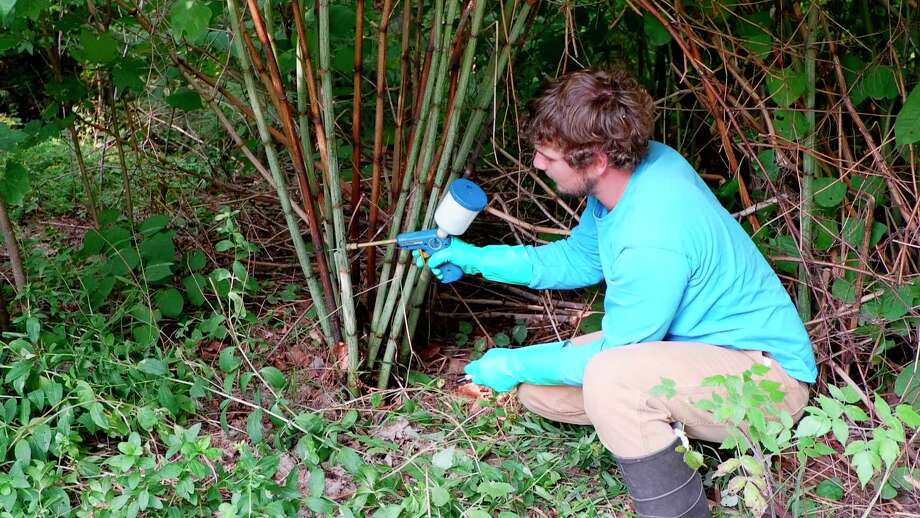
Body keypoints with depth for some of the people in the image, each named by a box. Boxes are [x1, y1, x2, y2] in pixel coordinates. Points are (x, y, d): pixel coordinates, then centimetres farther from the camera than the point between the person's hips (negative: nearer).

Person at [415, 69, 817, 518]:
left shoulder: (651, 241, -33)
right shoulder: (633, 167, -6)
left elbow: (611, 356, -20)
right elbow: (580, 258, 12)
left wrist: (515, 364, -7)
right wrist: (479, 259, 6)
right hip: (689, 345, 9)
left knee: (609, 380, -37)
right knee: (537, 387, 3)